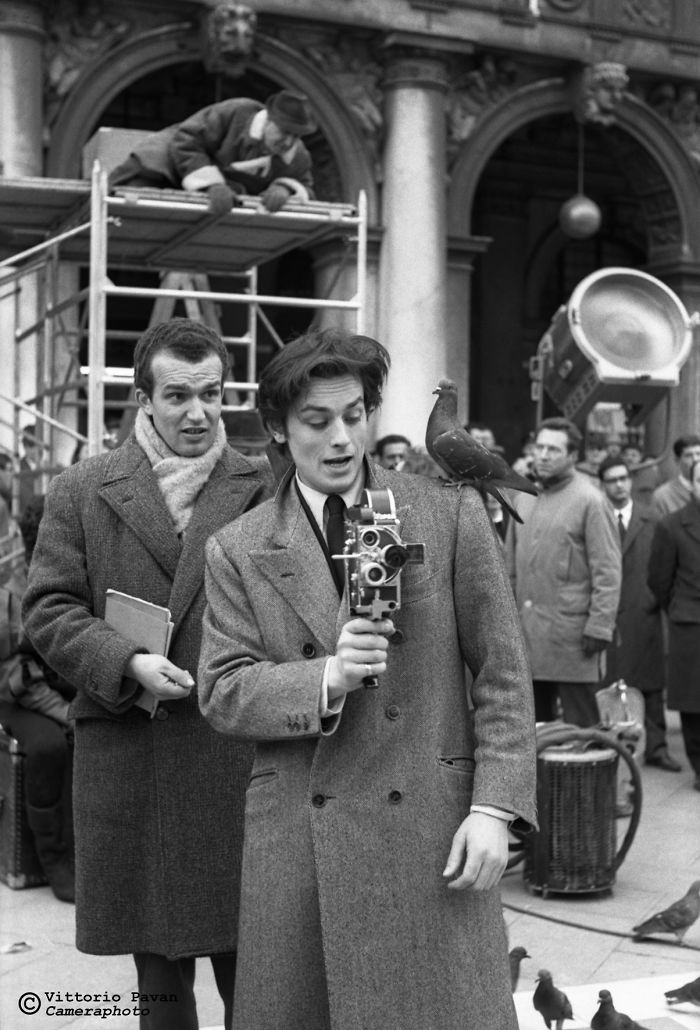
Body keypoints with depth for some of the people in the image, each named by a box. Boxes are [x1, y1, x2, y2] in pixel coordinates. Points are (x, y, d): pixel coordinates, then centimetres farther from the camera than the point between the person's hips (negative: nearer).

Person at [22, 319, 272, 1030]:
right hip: (127, 763, 1)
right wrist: (126, 664, -13)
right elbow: (48, 607, 3)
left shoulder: (263, 490, 5)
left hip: (242, 759, 0)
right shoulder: (81, 492, 6)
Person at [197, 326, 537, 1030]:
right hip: (296, 840, 1)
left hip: (431, 829, -1)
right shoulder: (237, 551, 6)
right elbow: (221, 693, 0)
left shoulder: (451, 514, 3)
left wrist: (493, 807, -7)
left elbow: (501, 673, 2)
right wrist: (325, 677, -17)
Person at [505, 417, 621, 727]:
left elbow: (608, 572, -10)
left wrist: (599, 628, -15)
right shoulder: (523, 498, 13)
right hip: (525, 632, 6)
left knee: (579, 727, 0)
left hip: (571, 636, -6)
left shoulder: (590, 501, -7)